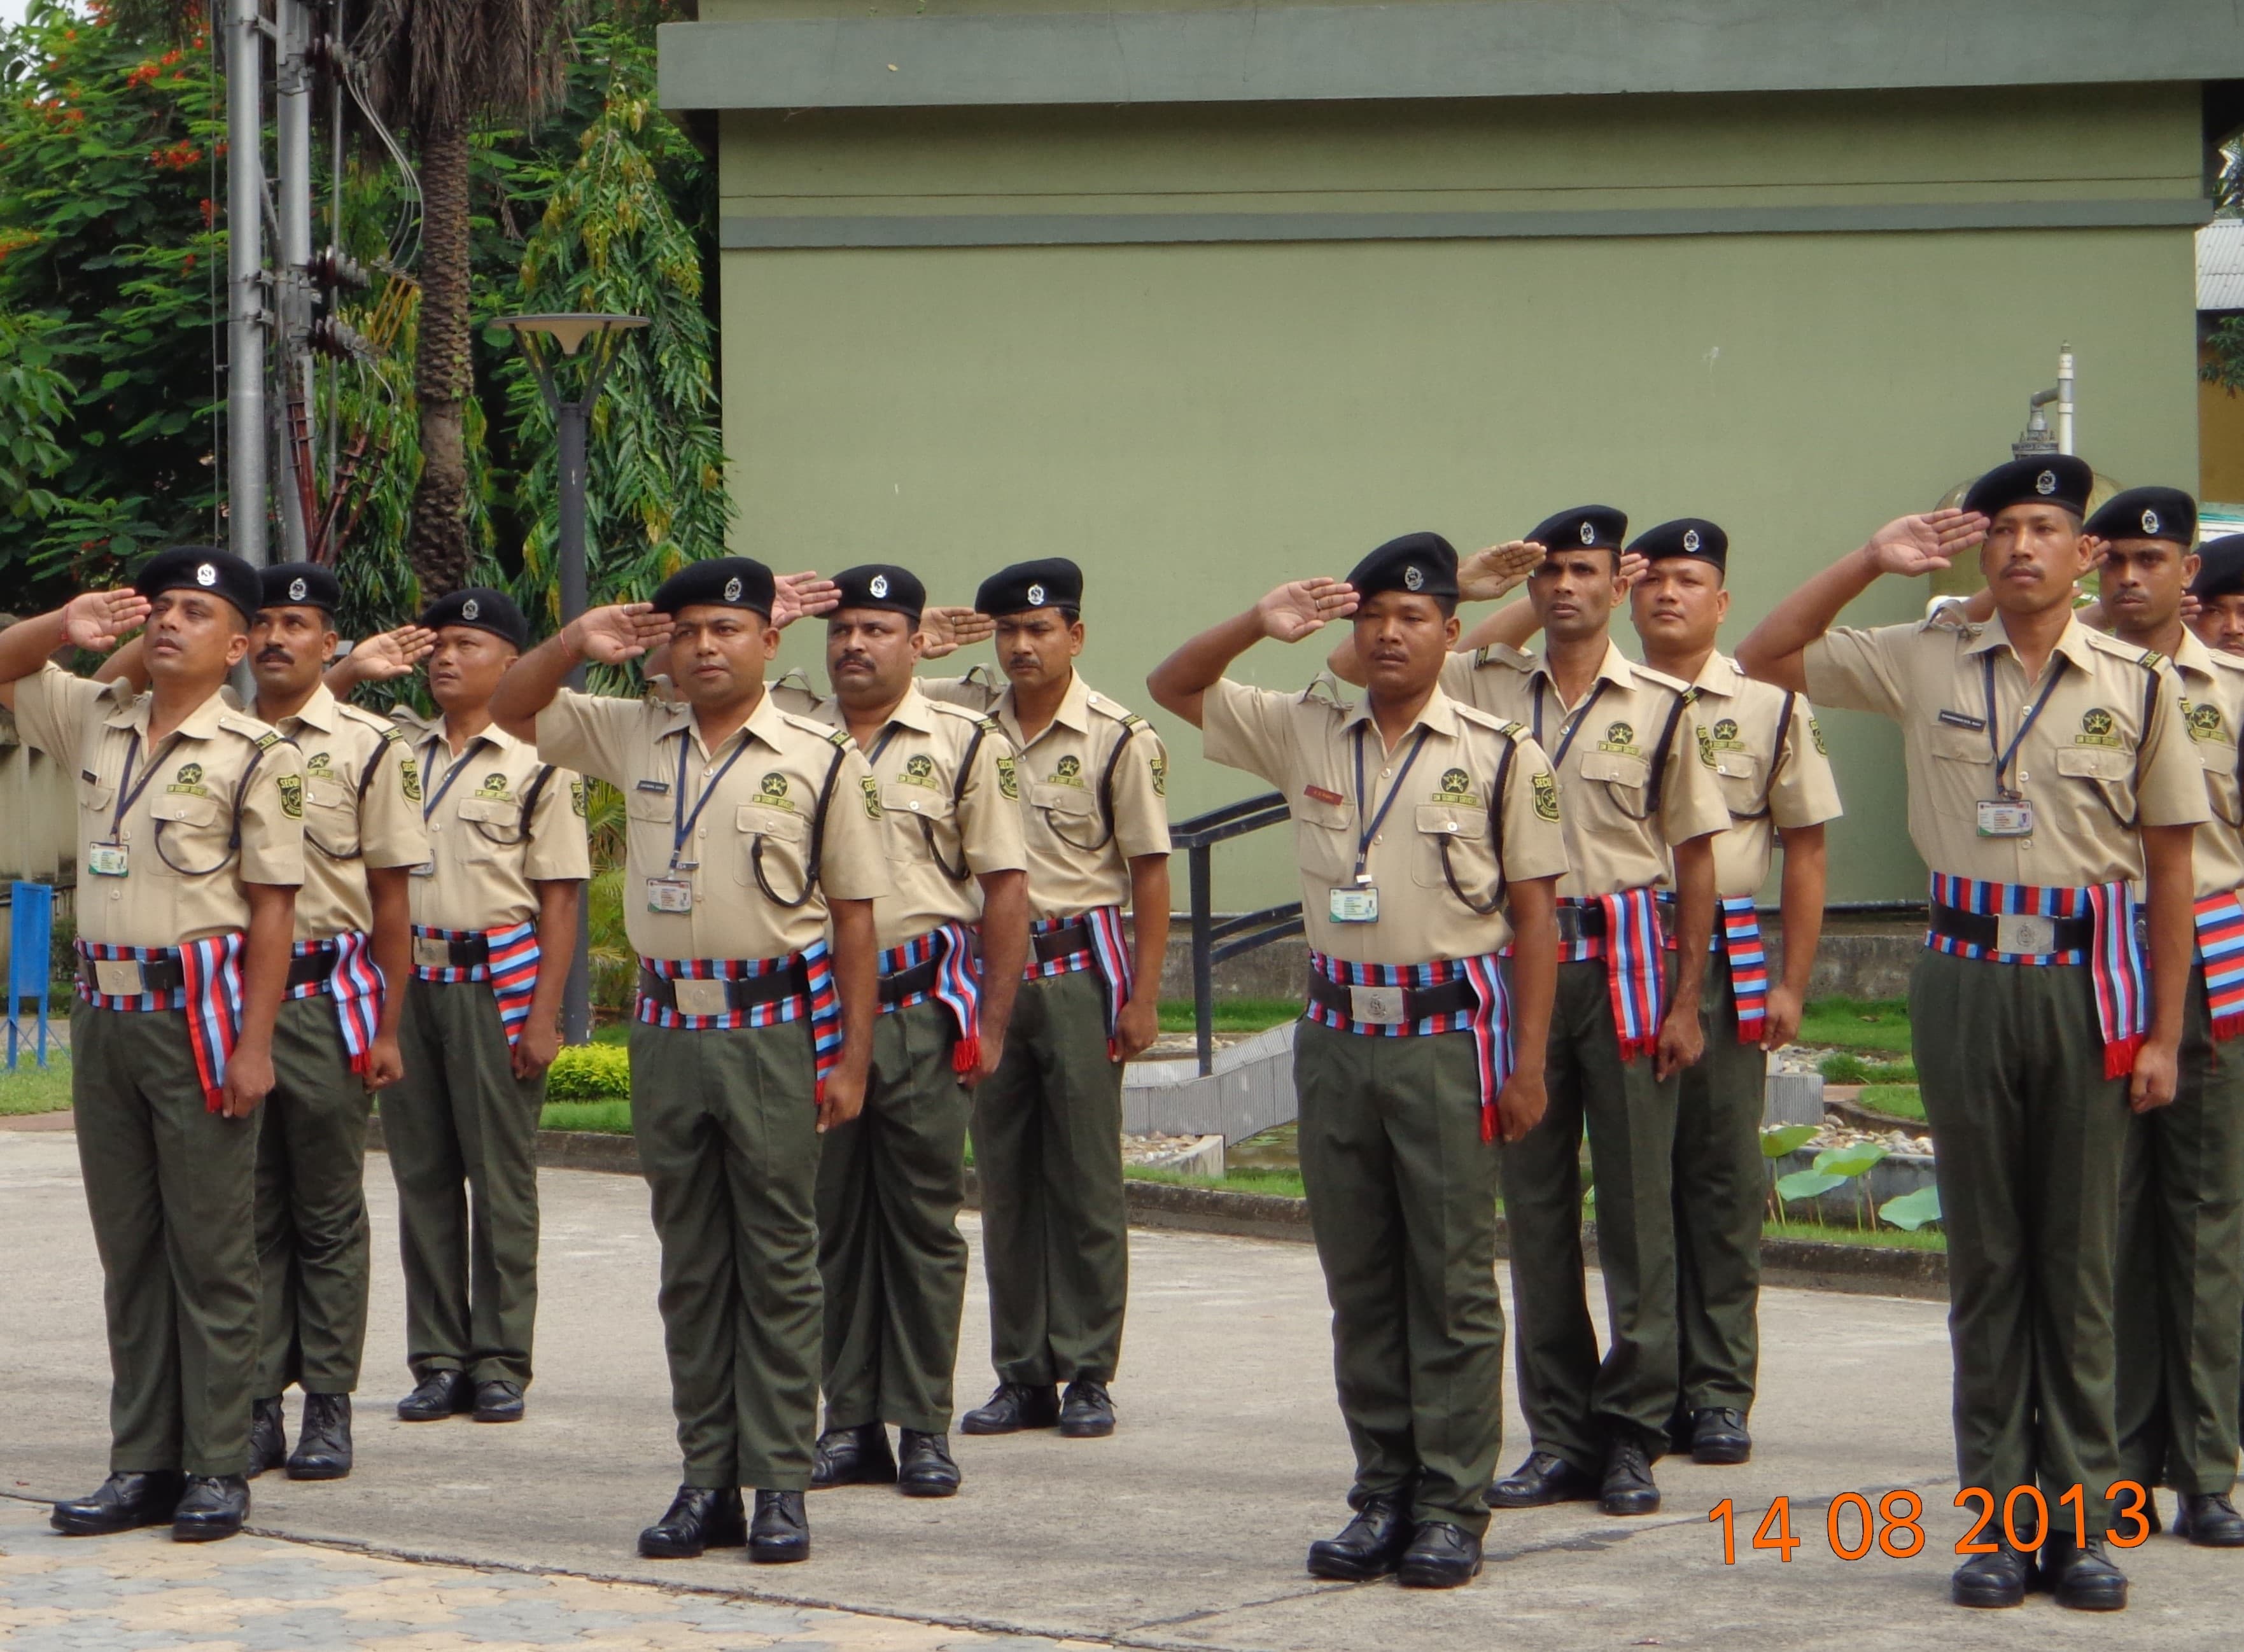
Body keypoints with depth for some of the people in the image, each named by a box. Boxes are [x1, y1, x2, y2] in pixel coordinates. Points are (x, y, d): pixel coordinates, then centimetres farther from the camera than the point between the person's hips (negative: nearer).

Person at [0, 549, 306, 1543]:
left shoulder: (253, 755, -6)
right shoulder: (98, 723, 10)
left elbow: (272, 908, -8)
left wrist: (254, 1044, -14)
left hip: (198, 1012, -6)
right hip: (106, 1008, 6)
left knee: (209, 1253, -1)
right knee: (128, 1251, 8)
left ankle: (216, 1469, 2)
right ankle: (142, 1465, 12)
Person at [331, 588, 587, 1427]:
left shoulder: (536, 762, -2)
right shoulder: (395, 745, 11)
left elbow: (559, 899, -5)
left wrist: (543, 1014, -12)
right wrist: (352, 671, 1)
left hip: (497, 982, -5)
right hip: (409, 979, 5)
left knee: (501, 1176, -1)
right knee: (422, 1175, 6)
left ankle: (500, 1365, 4)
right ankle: (438, 1362, 11)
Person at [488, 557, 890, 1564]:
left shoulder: (821, 759, -2)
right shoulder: (634, 738, 8)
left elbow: (855, 914, -2)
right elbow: (510, 711, 16)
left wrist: (852, 1057, -6)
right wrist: (577, 643, -2)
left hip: (777, 1030, -4)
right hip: (669, 1027, 4)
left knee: (778, 1262, -1)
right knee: (690, 1264, 7)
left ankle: (781, 1487, 2)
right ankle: (708, 1482, 12)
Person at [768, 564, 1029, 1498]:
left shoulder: (966, 745, 2)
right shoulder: (788, 735, 10)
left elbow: (1005, 891, 0)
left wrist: (992, 1025, -5)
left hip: (921, 1008, -3)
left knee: (922, 1220, 1)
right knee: (831, 1220, 6)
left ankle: (924, 1429, 6)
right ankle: (850, 1424, 12)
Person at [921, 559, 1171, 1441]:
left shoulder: (1118, 738, -6)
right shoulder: (968, 717, 5)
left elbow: (1150, 872, -4)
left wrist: (1143, 998, -8)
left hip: (1079, 965, -4)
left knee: (1085, 1178, 0)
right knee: (1004, 1178, 7)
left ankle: (1088, 1375, 6)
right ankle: (1022, 1376, 13)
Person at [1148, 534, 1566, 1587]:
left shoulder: (1499, 755, -1)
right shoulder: (1304, 735, 9)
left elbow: (1534, 914, -2)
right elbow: (1173, 686, 14)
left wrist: (1528, 1061, -7)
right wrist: (1261, 625, -4)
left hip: (1450, 1035, -4)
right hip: (1338, 1034, 4)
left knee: (1452, 1281, -2)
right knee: (1359, 1282, 8)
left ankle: (1451, 1510, 2)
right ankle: (1383, 1495, 15)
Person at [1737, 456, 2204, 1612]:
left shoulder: (2139, 685, 2)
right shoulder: (1925, 662, 5)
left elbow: (2170, 864, 3)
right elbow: (1764, 659, 10)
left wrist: (2164, 1032, -1)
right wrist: (1872, 561, 1)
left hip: (2089, 987, -1)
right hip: (1967, 982, 1)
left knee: (2080, 1260, 3)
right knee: (1986, 1258, 5)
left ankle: (2082, 1520, 8)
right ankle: (2000, 1518, 10)